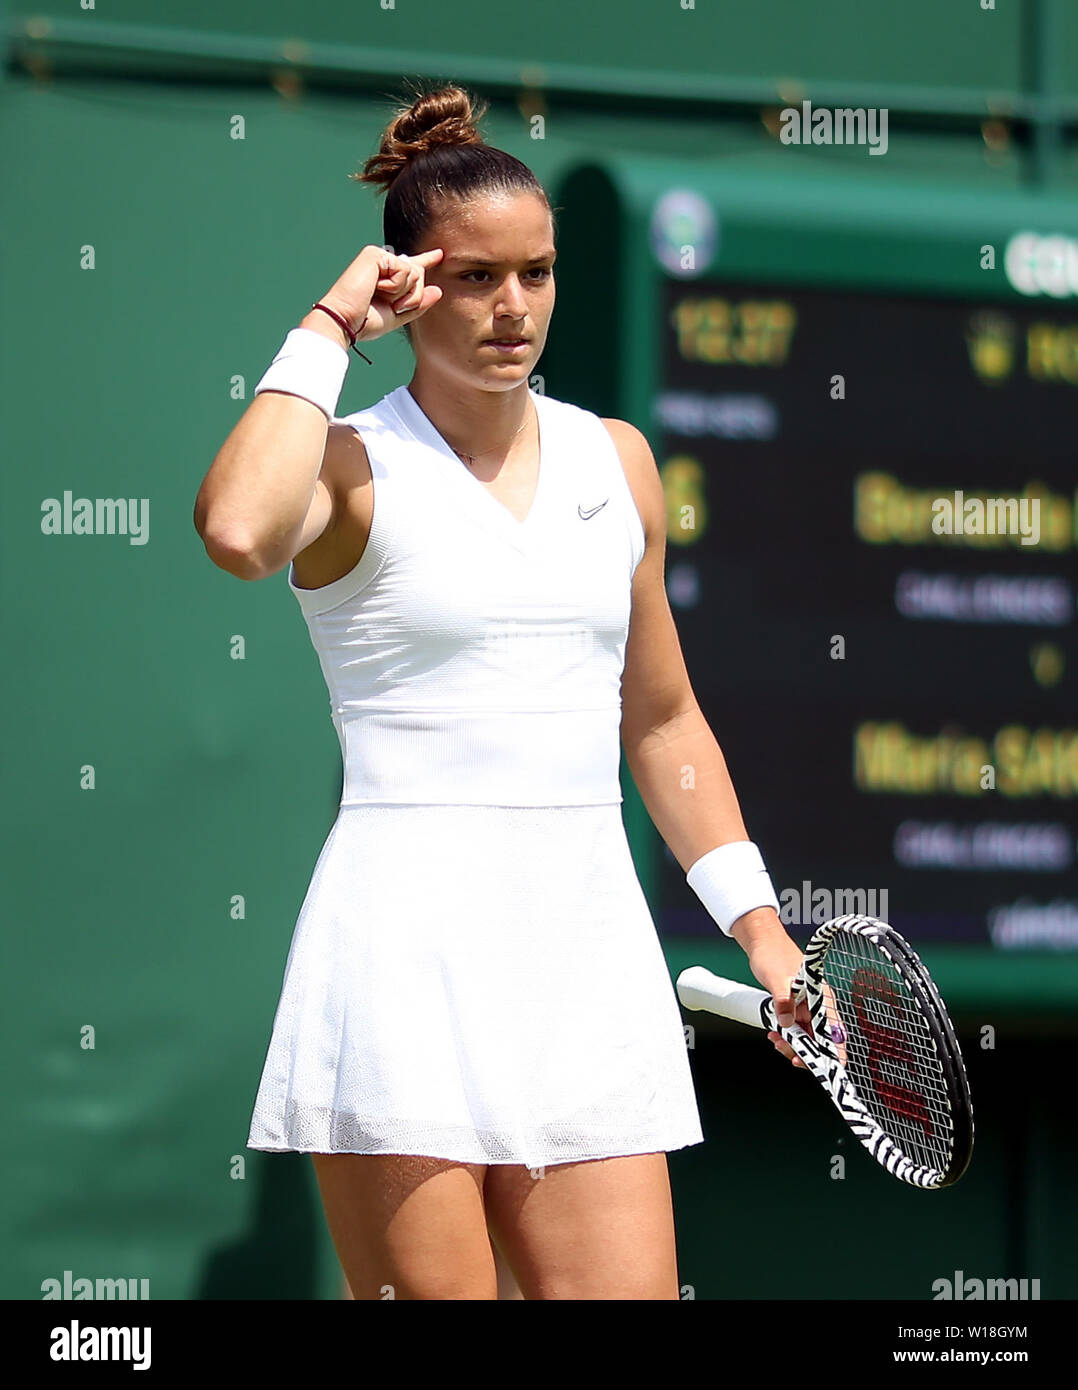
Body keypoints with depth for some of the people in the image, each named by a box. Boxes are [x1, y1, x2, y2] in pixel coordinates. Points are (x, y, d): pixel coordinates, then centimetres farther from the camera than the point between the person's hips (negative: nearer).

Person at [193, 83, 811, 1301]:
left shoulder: (617, 460, 15)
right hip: (407, 948, -5)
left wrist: (757, 924, 16)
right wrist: (327, 331, -14)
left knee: (627, 1287, -4)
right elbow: (237, 532, -27)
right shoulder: (355, 467, -1)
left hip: (589, 943, 5)